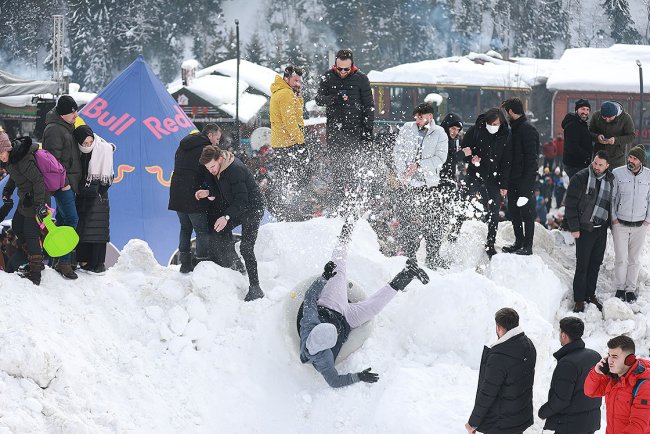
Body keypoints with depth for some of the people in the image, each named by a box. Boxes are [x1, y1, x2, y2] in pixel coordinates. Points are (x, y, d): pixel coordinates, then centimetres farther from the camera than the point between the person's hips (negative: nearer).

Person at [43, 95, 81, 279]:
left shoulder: (68, 126, 16)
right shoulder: (54, 129, -16)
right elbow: (54, 159, -20)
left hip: (70, 181, 10)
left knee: (62, 219, 14)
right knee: (71, 218, -15)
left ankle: (58, 259, 22)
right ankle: (64, 262, -14)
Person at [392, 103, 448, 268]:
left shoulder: (439, 134, 3)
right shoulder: (407, 129, 7)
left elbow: (440, 158, -7)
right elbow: (397, 152, 5)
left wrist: (419, 165, -16)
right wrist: (402, 174, -6)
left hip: (430, 186, -1)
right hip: (409, 185, 1)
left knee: (434, 225, -3)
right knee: (408, 224, 1)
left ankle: (433, 258, 8)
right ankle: (409, 257, 13)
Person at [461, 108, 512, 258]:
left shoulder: (506, 137, -1)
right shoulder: (475, 130, -5)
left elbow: (506, 163, 1)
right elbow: (463, 149, 3)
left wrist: (504, 185, -3)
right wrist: (471, 158, -18)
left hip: (493, 180, 1)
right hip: (474, 176, -1)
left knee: (493, 214, 2)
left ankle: (490, 245, 12)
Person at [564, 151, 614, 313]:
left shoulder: (610, 180, 5)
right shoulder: (580, 178, -10)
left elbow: (613, 202, 16)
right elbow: (570, 204, -9)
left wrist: (613, 222, 9)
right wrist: (574, 228, -11)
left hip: (602, 229, 5)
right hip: (585, 229, -5)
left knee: (596, 263, 12)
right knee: (582, 265, -2)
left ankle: (590, 294, 25)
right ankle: (579, 300, 6)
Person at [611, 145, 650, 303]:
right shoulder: (617, 173, -5)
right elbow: (610, 197, 3)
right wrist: (613, 217, -1)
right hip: (620, 224, -1)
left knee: (635, 259, 7)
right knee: (621, 259, -2)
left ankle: (631, 289, 18)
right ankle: (620, 288, 13)